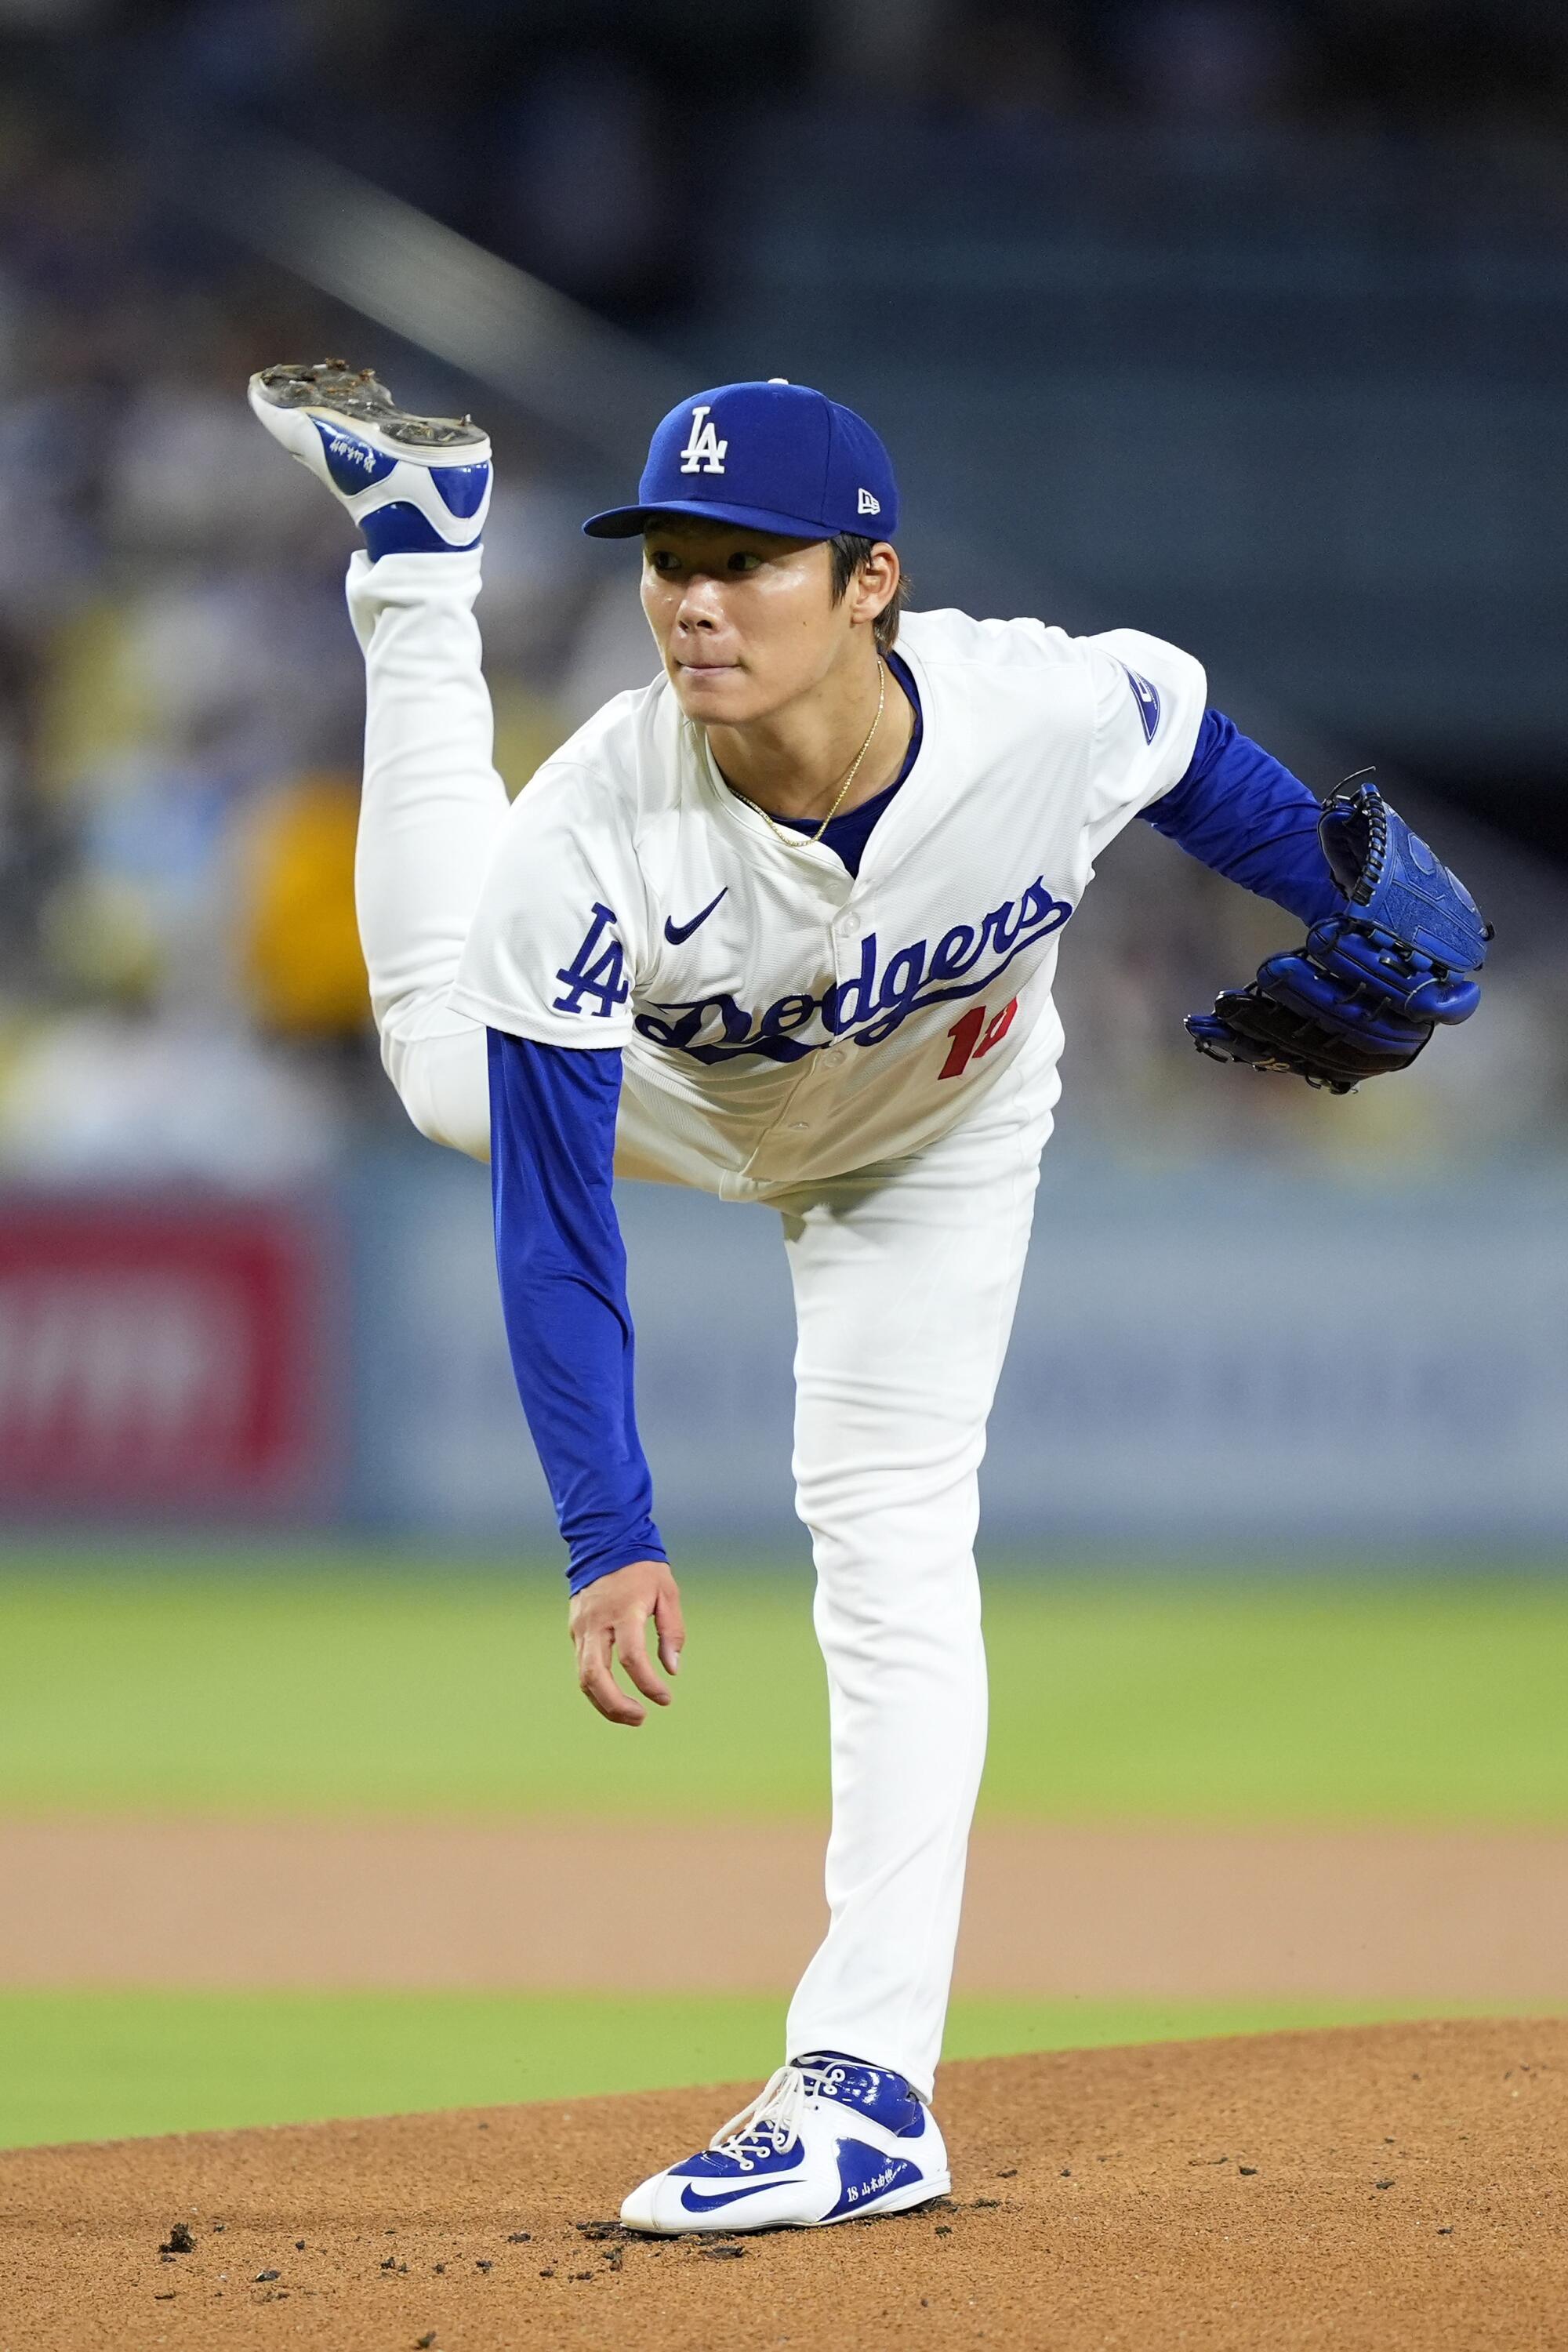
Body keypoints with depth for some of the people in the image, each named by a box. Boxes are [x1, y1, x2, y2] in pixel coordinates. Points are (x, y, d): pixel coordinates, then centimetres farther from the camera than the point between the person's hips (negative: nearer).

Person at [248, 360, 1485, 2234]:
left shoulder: (1068, 710, -40)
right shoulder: (595, 835, -41)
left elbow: (1210, 771, -12)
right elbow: (553, 1224, -36)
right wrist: (608, 1539, -40)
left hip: (934, 1148, -1)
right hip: (672, 1094, 1)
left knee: (893, 1549, -9)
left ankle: (867, 2084, -8)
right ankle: (424, 557, 33)